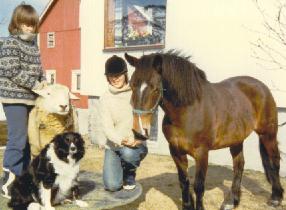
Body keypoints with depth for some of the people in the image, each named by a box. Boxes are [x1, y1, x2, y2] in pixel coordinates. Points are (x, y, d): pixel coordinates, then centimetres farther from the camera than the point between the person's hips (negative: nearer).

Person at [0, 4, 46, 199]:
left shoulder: (33, 43, 14)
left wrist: (44, 82, 1)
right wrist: (35, 85, -16)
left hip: (30, 97, 8)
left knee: (26, 139, 11)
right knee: (18, 138, -9)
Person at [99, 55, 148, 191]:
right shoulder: (105, 99, -2)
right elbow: (107, 127, -11)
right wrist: (122, 140, -31)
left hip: (136, 145, -1)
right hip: (113, 145, 1)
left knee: (127, 153, -35)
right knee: (112, 185, -13)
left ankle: (130, 174, 1)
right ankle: (120, 168, 24)